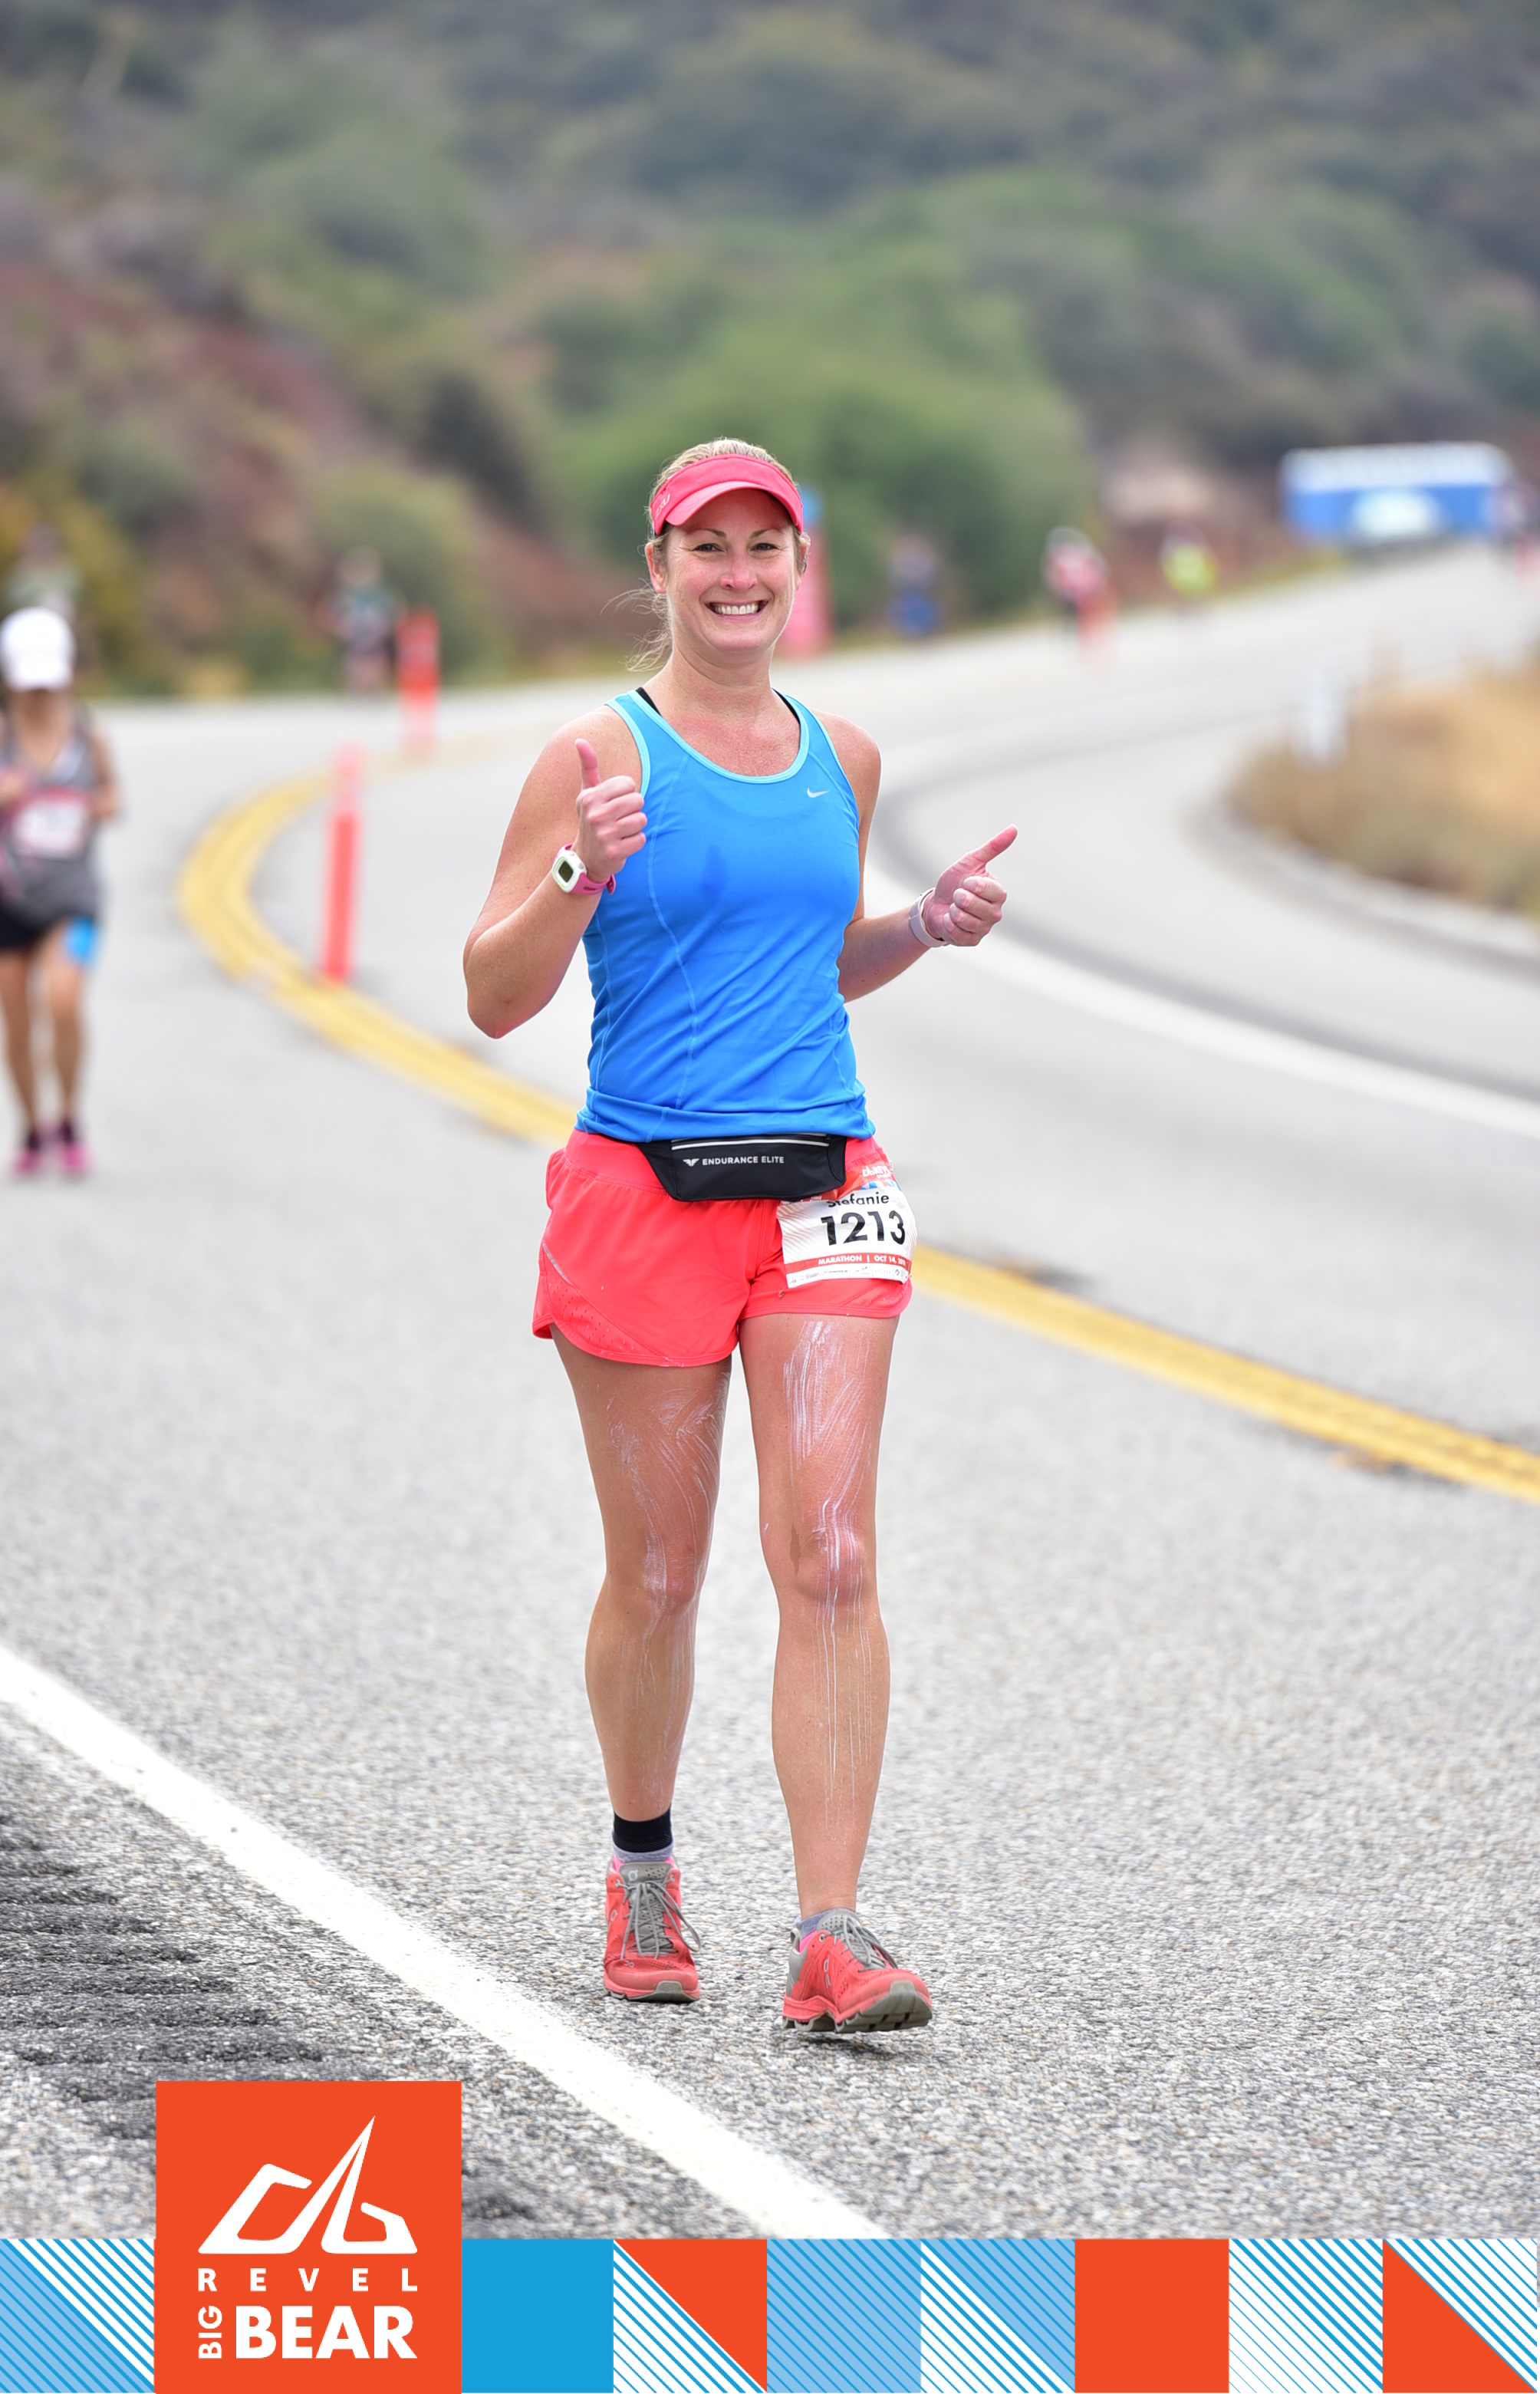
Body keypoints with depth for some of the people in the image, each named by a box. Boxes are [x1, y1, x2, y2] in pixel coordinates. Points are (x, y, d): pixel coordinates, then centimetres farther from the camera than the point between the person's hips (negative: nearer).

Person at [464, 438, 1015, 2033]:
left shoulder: (841, 760, 12)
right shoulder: (598, 760, -3)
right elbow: (495, 998, -5)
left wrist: (925, 928, 8)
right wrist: (583, 876, -21)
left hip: (820, 1191, 3)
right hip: (642, 1189, -3)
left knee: (829, 1559, -10)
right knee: (657, 1578, 6)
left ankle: (830, 1936, -12)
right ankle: (643, 1872, 31)